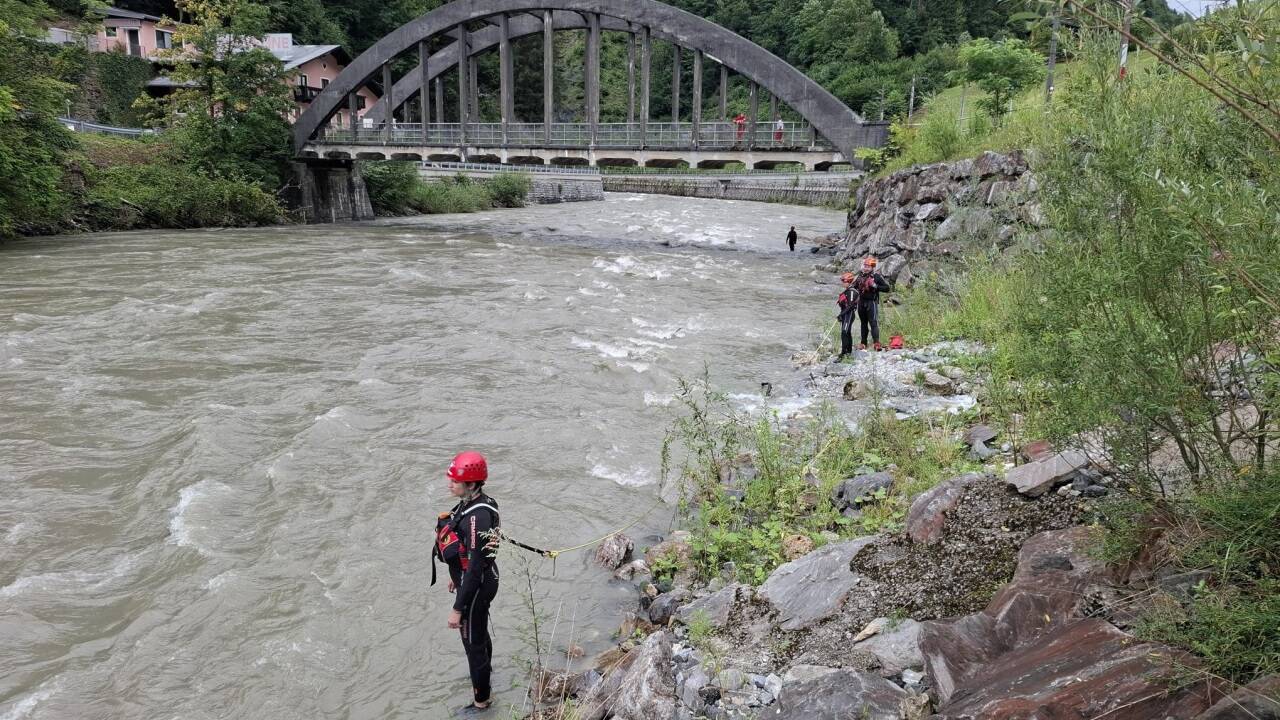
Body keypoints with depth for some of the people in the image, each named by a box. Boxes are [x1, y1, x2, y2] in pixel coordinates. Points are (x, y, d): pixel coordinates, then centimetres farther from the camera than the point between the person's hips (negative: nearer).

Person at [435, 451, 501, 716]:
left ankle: (482, 701, 32)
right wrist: (457, 576, 24)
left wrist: (457, 609, -25)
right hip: (470, 578, 9)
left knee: (473, 641, 11)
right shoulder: (470, 502, -5)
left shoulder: (478, 517, -34)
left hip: (477, 586, -9)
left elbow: (475, 569, -31)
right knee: (479, 630, 33)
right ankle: (485, 667, 60)